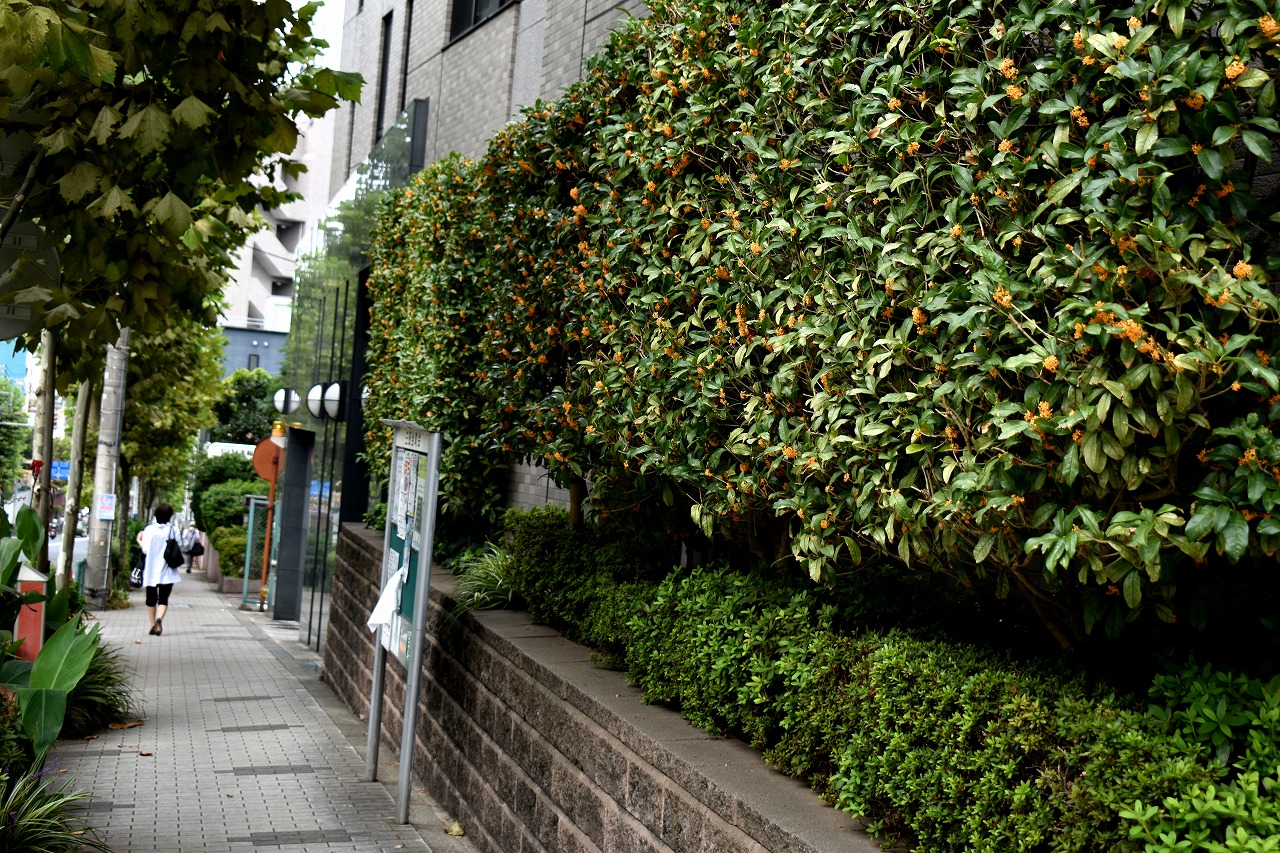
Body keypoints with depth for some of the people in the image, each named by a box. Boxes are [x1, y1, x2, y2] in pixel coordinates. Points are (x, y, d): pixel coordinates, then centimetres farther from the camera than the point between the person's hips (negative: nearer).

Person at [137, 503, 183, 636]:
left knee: (151, 599, 14)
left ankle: (153, 625, 19)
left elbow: (145, 549, -8)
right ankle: (159, 619, -25)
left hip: (150, 570, 1)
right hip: (167, 571, -1)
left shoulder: (148, 529, -4)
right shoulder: (173, 530, -4)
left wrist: (139, 541, 10)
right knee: (163, 599, 1)